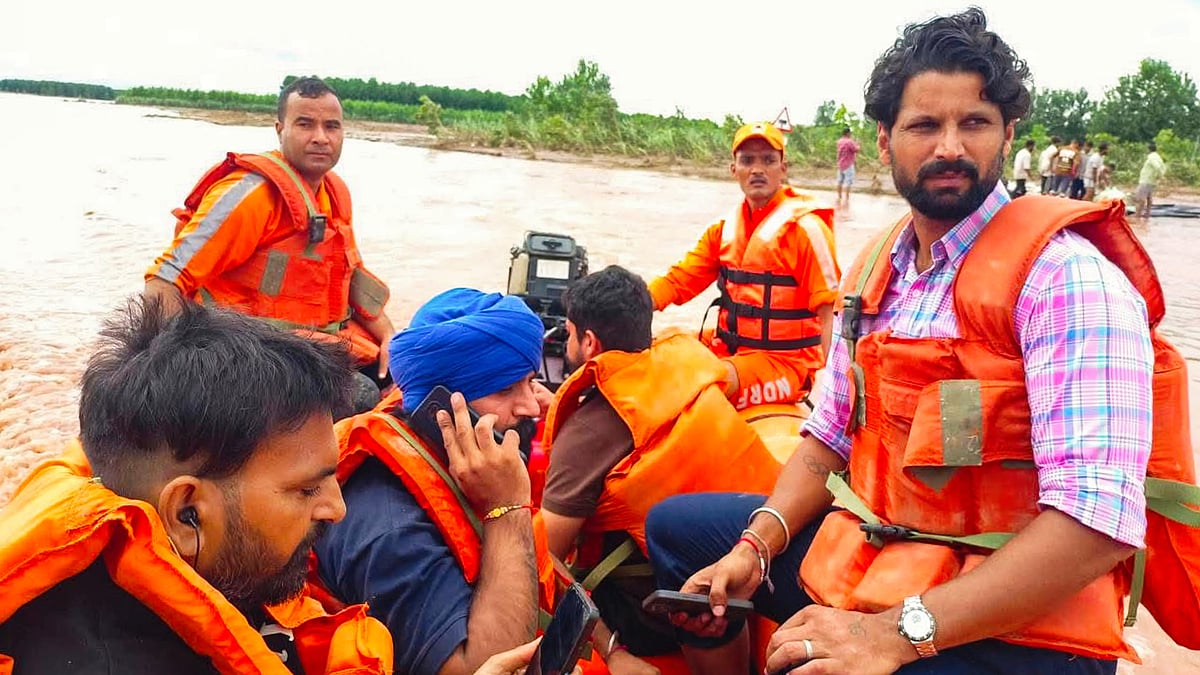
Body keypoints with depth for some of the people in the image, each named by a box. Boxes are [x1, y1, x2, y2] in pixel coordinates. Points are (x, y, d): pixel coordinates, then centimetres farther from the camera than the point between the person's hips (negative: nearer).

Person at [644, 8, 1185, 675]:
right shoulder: (877, 267, 6)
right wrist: (756, 547, -4)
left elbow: (1099, 519, -25)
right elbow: (830, 437, 12)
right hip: (864, 554, 8)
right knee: (675, 526, 13)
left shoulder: (1063, 272, -17)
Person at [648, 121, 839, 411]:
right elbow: (678, 280, 7)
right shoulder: (725, 229, 12)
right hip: (728, 351, 7)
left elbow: (829, 310, -13)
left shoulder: (804, 227, -8)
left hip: (786, 361, -7)